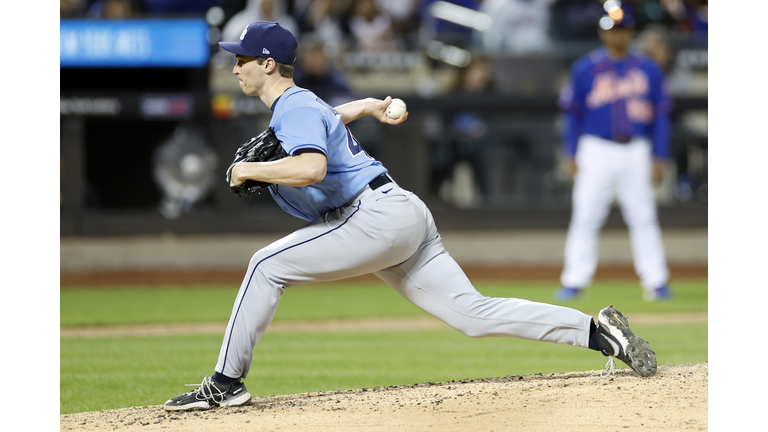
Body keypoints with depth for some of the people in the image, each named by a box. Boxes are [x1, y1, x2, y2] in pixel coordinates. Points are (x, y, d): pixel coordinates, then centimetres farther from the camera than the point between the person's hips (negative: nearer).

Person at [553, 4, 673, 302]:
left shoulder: (648, 69, 6)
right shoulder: (585, 69, 1)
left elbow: (660, 115, 9)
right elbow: (572, 114, 4)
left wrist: (659, 157, 3)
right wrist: (571, 157, -2)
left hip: (637, 151, 1)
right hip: (596, 151, -1)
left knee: (643, 218, 1)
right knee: (586, 218, -3)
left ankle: (656, 283, 5)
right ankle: (574, 282, 1)